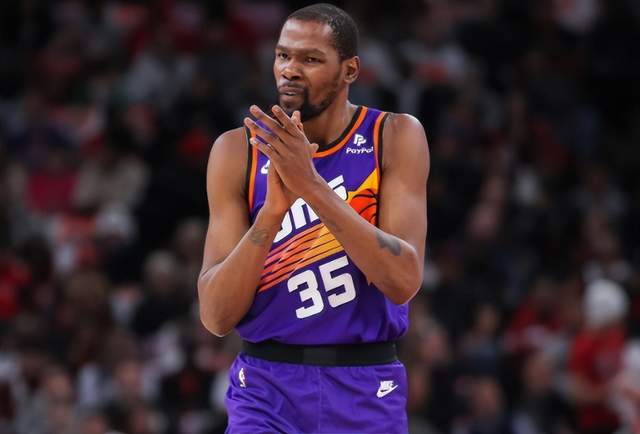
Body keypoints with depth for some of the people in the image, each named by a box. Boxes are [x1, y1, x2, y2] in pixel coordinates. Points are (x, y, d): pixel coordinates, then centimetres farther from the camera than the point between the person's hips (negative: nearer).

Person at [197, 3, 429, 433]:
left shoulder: (395, 137, -3)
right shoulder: (238, 151, -3)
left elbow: (403, 280, -17)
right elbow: (216, 316, -9)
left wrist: (312, 185, -24)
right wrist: (273, 209, -22)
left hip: (366, 392, 1)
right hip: (267, 386, -1)